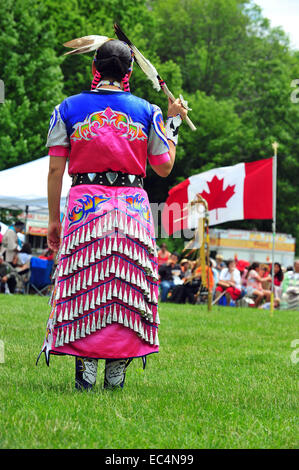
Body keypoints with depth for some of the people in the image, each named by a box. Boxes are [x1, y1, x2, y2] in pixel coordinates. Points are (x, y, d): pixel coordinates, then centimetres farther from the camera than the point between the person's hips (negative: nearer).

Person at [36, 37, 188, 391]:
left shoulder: (68, 109, 4)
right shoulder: (147, 112, 5)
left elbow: (55, 169, 1)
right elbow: (164, 167, 8)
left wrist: (53, 218, 7)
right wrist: (173, 123, 21)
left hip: (84, 203, 0)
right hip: (133, 204, 0)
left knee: (83, 285, 2)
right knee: (127, 285, 6)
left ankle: (85, 371, -2)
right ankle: (117, 372, 6)